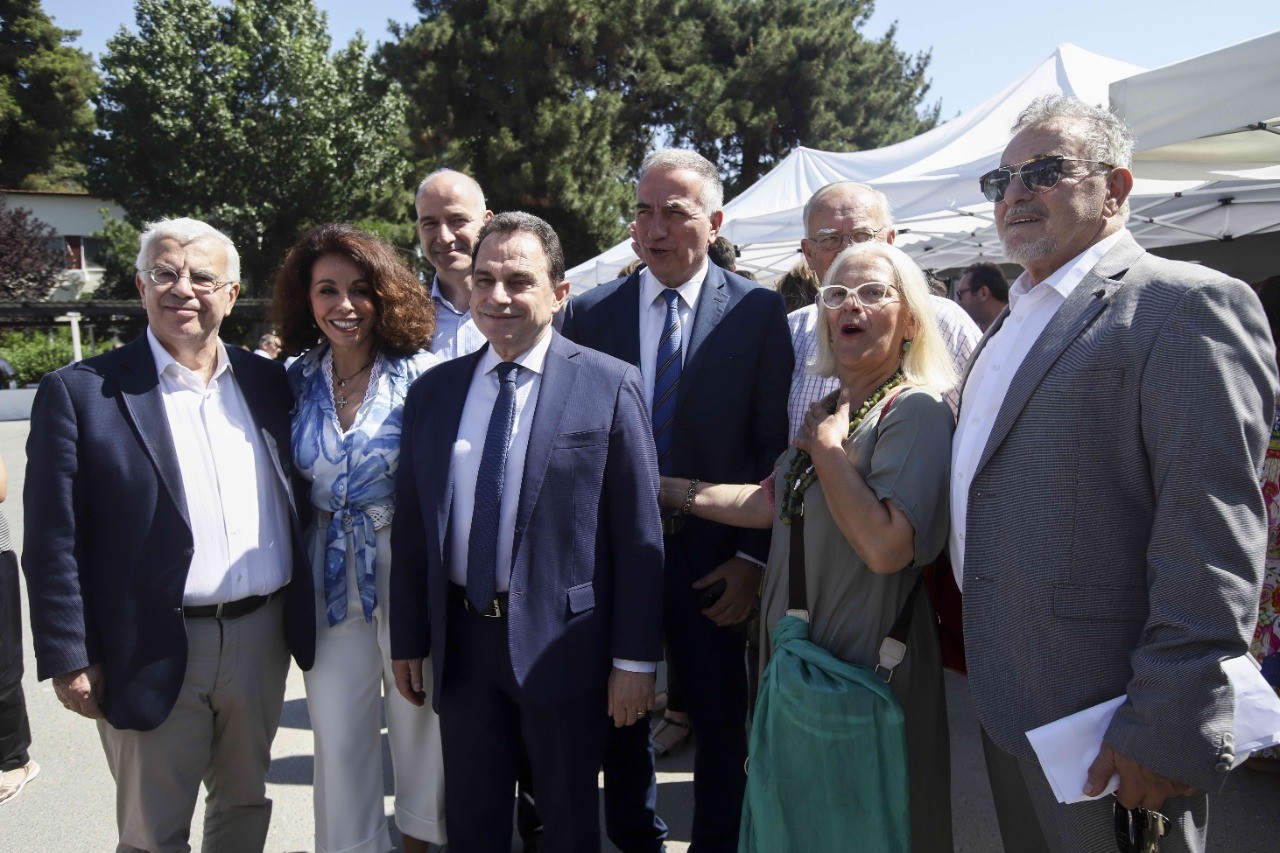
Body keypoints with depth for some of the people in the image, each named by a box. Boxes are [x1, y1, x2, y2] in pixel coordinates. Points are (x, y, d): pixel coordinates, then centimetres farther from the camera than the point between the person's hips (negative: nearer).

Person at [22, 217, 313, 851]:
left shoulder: (267, 383, 5)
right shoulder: (80, 392, -7)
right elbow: (54, 541, -8)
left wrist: (303, 616, 7)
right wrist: (70, 659, -10)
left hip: (261, 638, 4)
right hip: (153, 653, -3)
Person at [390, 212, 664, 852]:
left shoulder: (610, 386, -9)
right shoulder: (432, 391, 4)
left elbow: (638, 534, -9)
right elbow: (411, 528, 8)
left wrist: (635, 658, -10)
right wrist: (408, 641, 9)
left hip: (563, 642, -3)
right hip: (461, 642, 4)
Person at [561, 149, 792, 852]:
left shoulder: (759, 312, -4)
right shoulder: (589, 313, 2)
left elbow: (775, 443, -5)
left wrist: (755, 554, -11)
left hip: (712, 552, -2)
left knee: (720, 720, 14)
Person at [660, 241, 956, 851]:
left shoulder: (916, 411, -19)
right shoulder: (828, 409, 8)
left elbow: (886, 546, -31)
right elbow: (775, 502, 12)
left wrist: (827, 447, -20)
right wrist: (675, 492, 11)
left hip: (866, 664, -7)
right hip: (800, 659, 8)